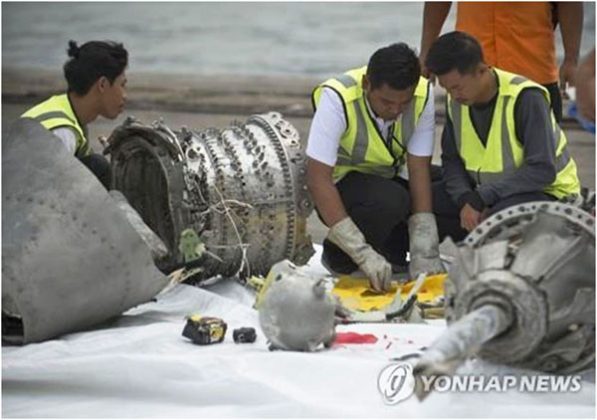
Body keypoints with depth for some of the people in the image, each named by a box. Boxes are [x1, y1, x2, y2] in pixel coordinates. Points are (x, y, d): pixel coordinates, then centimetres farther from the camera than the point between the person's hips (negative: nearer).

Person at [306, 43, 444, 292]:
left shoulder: (422, 96, -18)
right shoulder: (336, 100, -30)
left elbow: (419, 169, -17)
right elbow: (317, 179, -33)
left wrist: (424, 253, -26)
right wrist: (364, 253, -38)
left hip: (391, 180, 5)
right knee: (389, 201, -36)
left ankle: (391, 249, 0)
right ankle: (338, 256, -9)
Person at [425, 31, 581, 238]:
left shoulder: (525, 98, -23)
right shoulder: (455, 101, -4)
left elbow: (542, 171, -26)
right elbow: (451, 160, 1)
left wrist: (480, 198, -27)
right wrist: (466, 200, -20)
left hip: (547, 192, -6)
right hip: (486, 192, 7)